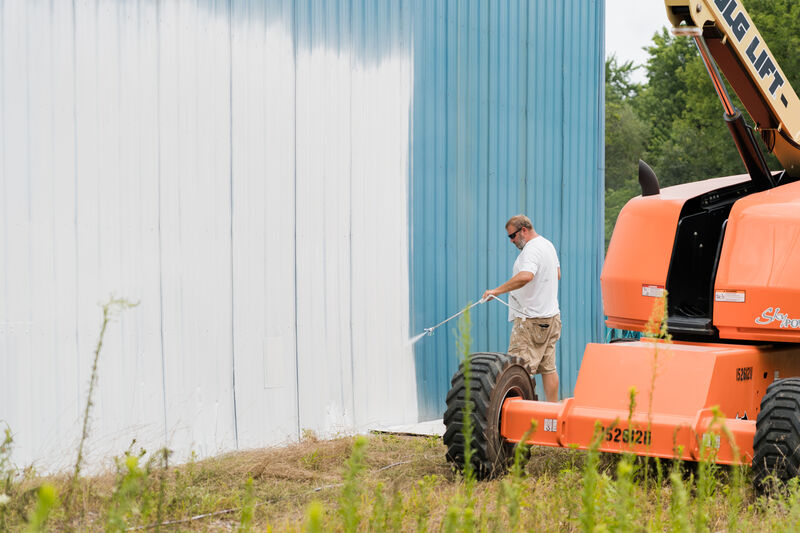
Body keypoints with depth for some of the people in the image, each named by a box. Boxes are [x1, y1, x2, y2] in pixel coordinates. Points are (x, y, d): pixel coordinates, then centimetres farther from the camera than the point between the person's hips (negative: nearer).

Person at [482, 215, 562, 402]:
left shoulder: (532, 249, -17)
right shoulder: (548, 245, 16)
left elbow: (525, 276, -35)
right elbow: (557, 274, 30)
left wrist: (497, 291, -34)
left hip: (531, 320, -10)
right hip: (551, 316, 10)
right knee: (548, 367, 11)